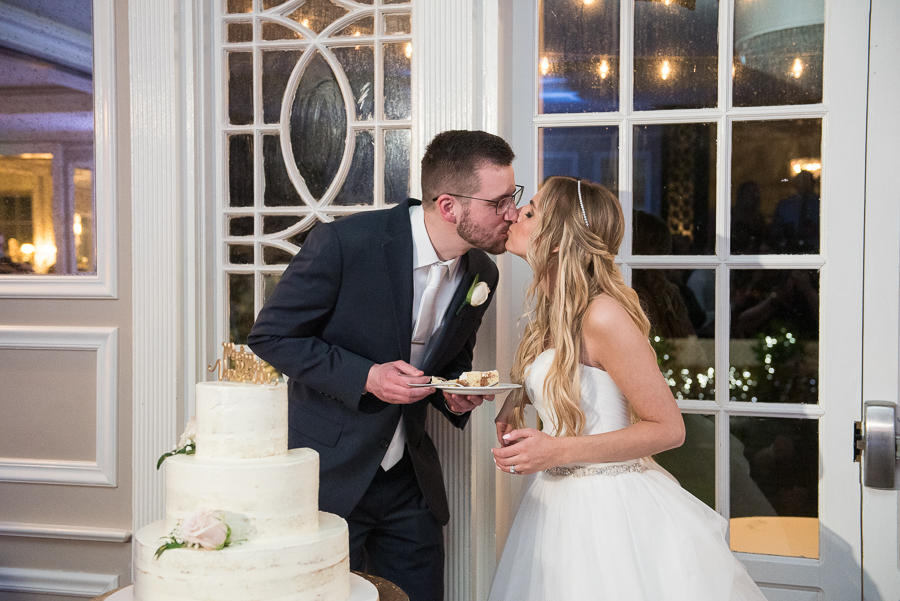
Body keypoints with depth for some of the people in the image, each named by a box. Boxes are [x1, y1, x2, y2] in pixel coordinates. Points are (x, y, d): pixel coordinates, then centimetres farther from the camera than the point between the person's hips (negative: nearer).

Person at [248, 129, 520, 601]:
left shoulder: (482, 275, -1)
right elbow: (271, 336, -13)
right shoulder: (344, 243, -20)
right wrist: (365, 377, -23)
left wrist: (457, 396, -7)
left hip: (408, 482, 5)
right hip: (329, 473, -5)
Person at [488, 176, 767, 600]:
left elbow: (668, 429, -18)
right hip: (558, 500, 8)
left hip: (610, 508, -8)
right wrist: (515, 398, 4)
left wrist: (558, 451, -22)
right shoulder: (551, 310, 4)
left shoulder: (604, 316, -21)